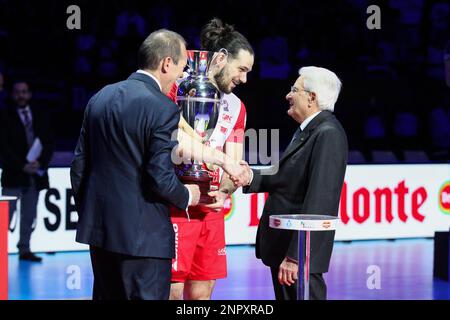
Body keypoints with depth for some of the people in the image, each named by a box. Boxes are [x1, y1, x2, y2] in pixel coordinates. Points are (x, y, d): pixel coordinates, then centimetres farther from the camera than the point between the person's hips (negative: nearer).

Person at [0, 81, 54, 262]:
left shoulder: (41, 116, 10)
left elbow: (49, 143, 7)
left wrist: (41, 163, -8)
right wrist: (22, 166, -14)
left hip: (35, 174, 4)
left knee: (29, 216, 7)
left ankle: (24, 250, 13)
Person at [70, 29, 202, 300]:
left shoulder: (100, 98, 7)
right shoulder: (163, 108, -15)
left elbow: (79, 165, 10)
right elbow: (161, 178, -19)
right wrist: (187, 196, 1)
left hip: (99, 228, 7)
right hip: (142, 236, -7)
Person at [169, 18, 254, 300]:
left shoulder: (236, 107, 15)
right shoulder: (179, 88, -6)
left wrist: (224, 192, -9)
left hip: (211, 210, 6)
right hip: (176, 207, -6)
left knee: (202, 293, 7)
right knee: (171, 290, -7)